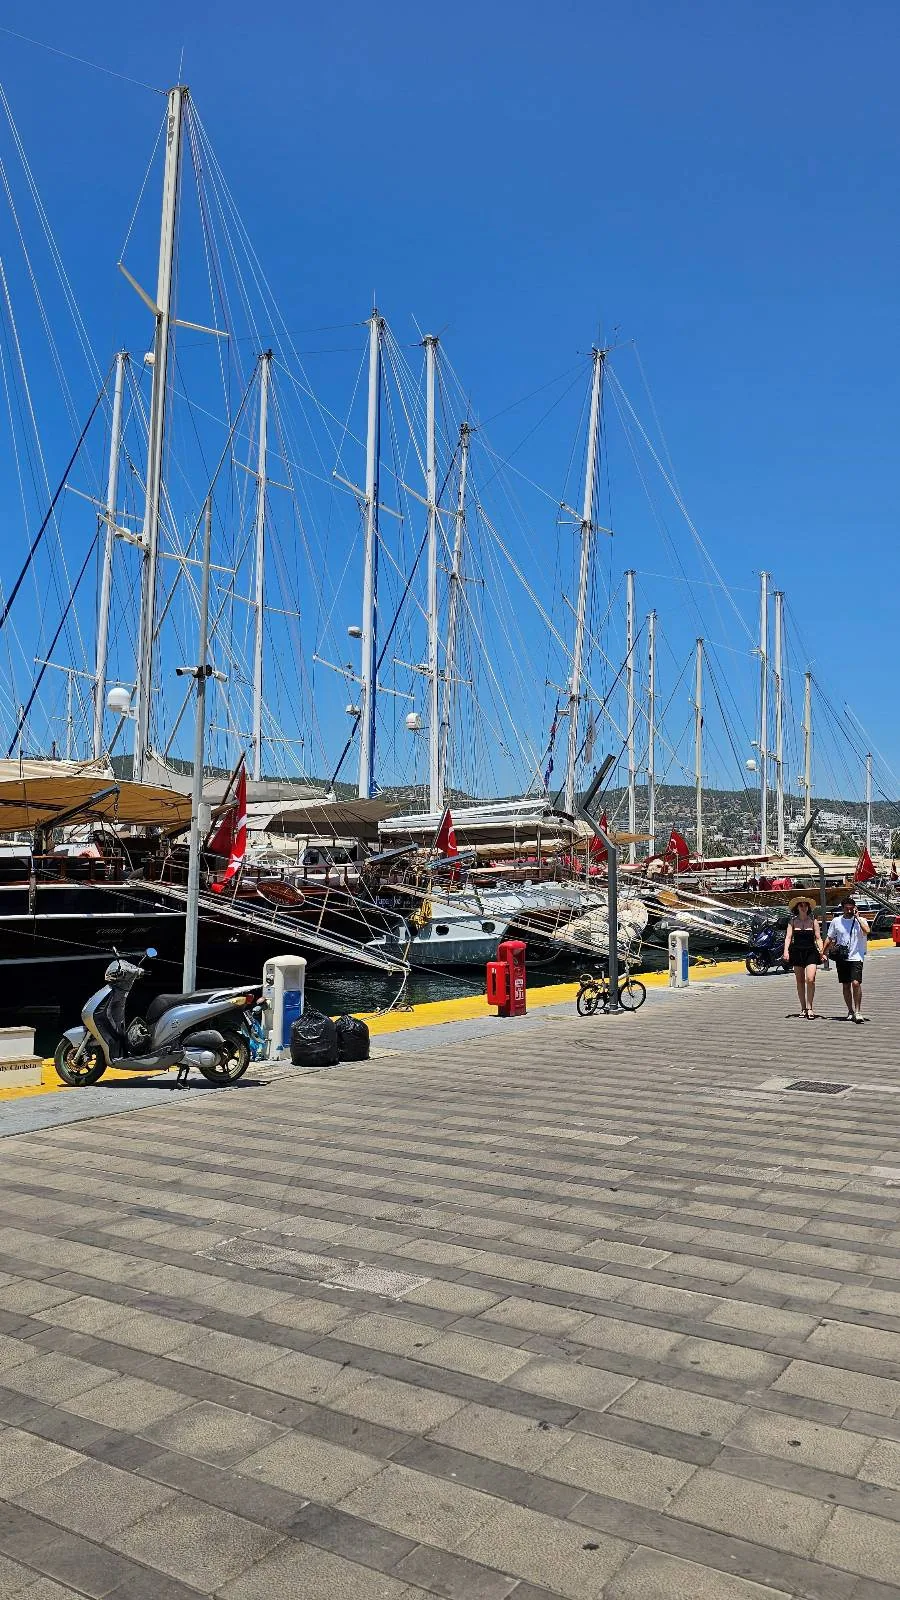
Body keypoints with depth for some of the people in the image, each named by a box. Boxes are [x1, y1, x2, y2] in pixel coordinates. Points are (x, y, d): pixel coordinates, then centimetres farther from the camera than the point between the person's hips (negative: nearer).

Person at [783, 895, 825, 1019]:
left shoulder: (813, 921, 4)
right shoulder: (793, 921, 6)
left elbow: (818, 938, 3)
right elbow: (788, 937, 1)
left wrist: (822, 951, -9)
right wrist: (786, 951, -13)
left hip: (811, 952, -2)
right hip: (797, 952, 2)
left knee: (810, 980, -14)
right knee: (800, 981, 6)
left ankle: (809, 1008, -6)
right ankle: (803, 1008, 15)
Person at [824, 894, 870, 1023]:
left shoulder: (860, 920, 1)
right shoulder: (836, 921, 7)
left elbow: (866, 931, -21)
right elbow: (830, 939, 14)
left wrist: (857, 917, -13)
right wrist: (824, 953, 9)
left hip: (856, 957, -3)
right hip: (841, 958, 3)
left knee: (856, 983, -17)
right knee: (845, 985, 8)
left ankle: (858, 1011, -8)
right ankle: (850, 1011, 20)